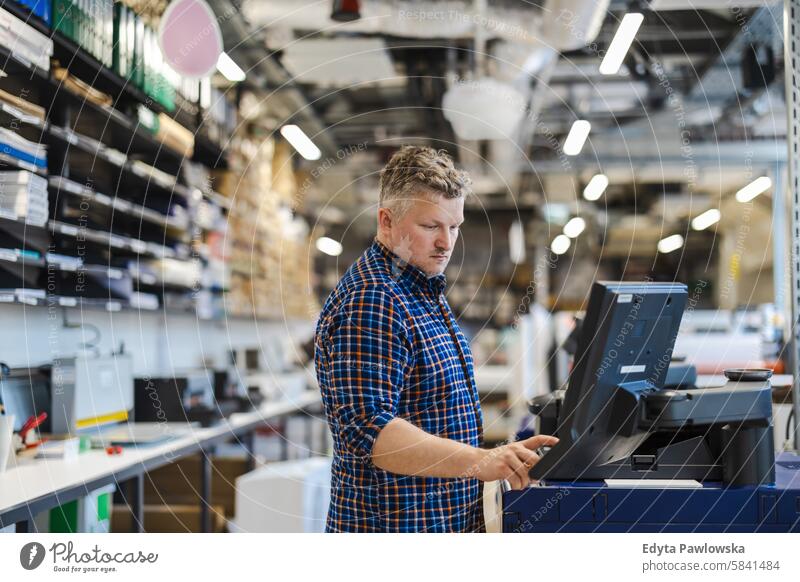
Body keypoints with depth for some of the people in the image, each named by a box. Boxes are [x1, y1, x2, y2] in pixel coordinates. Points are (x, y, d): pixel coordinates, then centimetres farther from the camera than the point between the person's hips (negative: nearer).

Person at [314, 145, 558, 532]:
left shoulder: (423, 291, 12)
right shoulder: (369, 304, -20)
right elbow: (369, 431, -30)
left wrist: (496, 457, 16)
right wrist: (480, 462, -38)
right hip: (395, 525, -9)